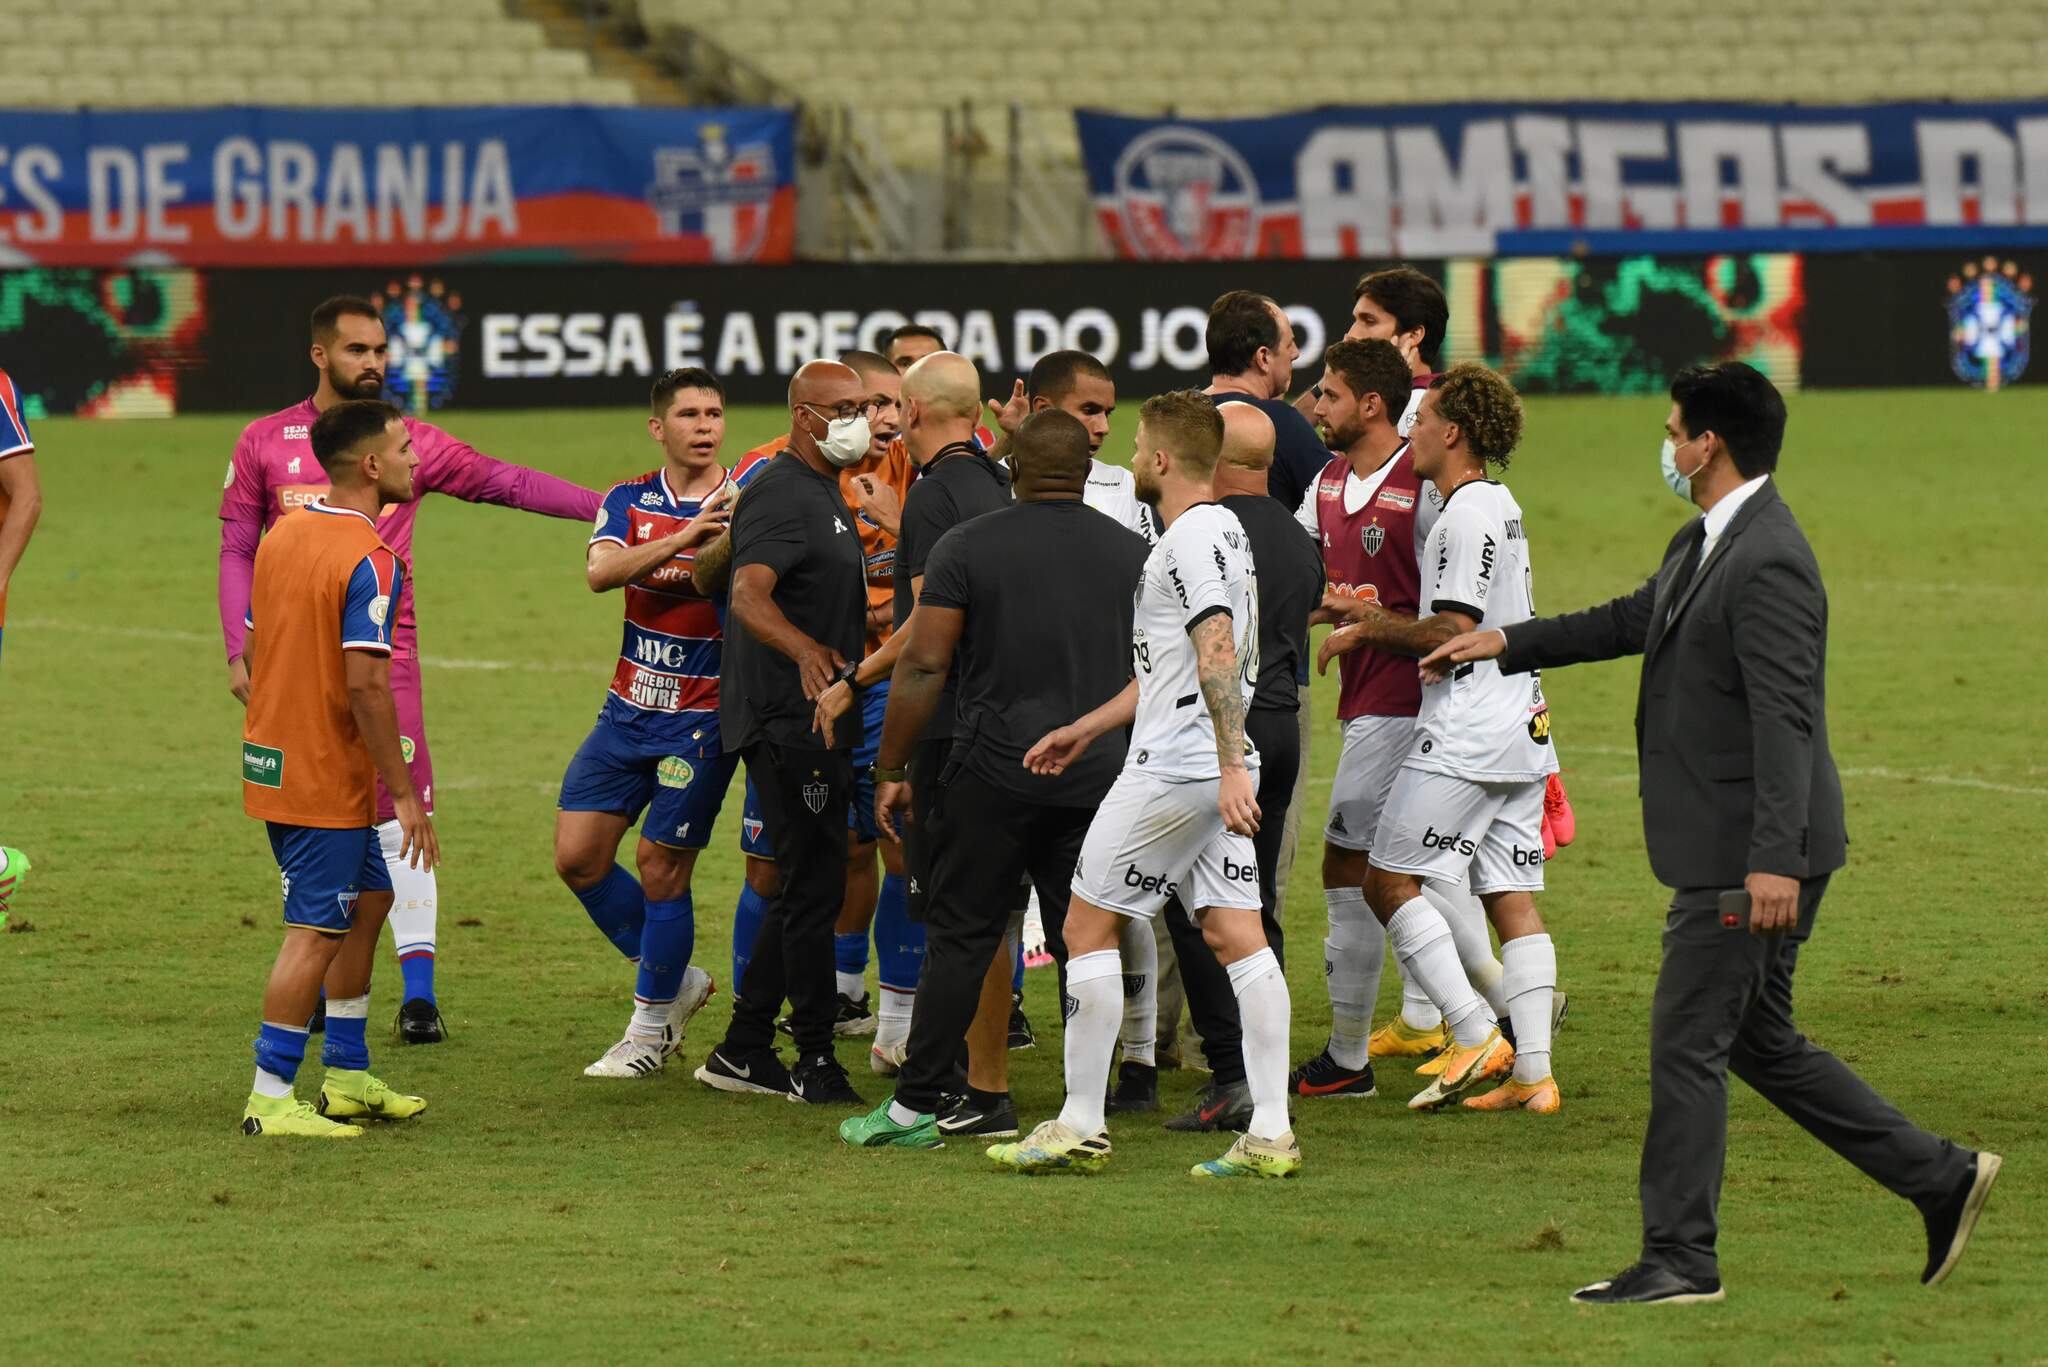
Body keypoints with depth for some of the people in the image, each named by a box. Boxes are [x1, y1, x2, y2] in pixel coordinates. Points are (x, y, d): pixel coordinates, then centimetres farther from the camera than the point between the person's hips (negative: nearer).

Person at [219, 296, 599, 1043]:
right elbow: (237, 551, 7)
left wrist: (605, 506, -3)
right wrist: (239, 651, -2)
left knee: (399, 822, -8)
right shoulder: (266, 443, 5)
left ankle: (418, 990, -7)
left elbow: (504, 482, 5)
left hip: (385, 658, 0)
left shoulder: (412, 443, 5)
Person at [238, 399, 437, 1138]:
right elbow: (366, 684, -24)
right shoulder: (368, 561, -19)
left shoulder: (284, 533, 8)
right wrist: (404, 792, -19)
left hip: (273, 762, 9)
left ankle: (347, 1077, 25)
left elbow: (252, 652, 13)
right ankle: (270, 1101, -2)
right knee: (316, 931, -3)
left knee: (369, 898, 20)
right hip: (327, 779, -9)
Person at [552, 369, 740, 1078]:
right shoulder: (630, 501, 3)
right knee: (577, 857, 2)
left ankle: (650, 1028, 13)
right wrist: (682, 539, -30)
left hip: (703, 719, -4)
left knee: (660, 870, -4)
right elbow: (601, 570, -17)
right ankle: (678, 980, 22)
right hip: (628, 708, 4)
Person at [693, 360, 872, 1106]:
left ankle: (743, 1050, 20)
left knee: (803, 888, 14)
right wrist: (806, 651, -49)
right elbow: (749, 596, -33)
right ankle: (816, 1063, -2)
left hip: (817, 721, 11)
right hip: (790, 724, -11)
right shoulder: (781, 495, -16)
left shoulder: (825, 493, 17)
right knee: (813, 890, -7)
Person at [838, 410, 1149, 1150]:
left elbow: (923, 665, -6)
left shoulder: (966, 547, -2)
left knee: (961, 936, 3)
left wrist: (890, 769, 1)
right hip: (1101, 775, 2)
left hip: (996, 769, -2)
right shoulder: (1135, 554, 7)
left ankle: (917, 1104, 3)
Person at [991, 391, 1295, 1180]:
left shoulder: (1193, 537, -13)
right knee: (1235, 935, 4)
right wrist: (1087, 728, 33)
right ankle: (1270, 1135, -2)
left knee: (1087, 927, -1)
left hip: (1175, 772, -9)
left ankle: (1079, 1129, 2)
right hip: (1214, 771, 9)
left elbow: (1218, 653, -24)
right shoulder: (1220, 531, 19)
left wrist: (1231, 765, -31)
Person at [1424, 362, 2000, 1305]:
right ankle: (1940, 1177, 20)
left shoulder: (1767, 564, -20)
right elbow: (1634, 622, 31)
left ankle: (1679, 1258, 4)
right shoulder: (1703, 545, 12)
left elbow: (1784, 717, -26)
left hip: (1747, 852, -10)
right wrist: (1506, 644, 34)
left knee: (1688, 1043, -4)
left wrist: (1775, 859, -31)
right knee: (1759, 1042, 16)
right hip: (1731, 853, 10)